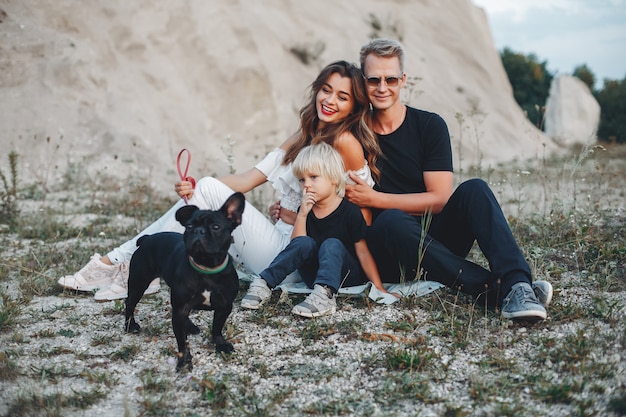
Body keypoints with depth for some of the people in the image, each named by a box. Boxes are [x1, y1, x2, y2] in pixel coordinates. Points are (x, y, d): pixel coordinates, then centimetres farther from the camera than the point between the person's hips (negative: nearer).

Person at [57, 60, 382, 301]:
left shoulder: (345, 141, -11)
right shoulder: (300, 140, 14)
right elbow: (245, 180, 6)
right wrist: (194, 189, -11)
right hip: (281, 243, 8)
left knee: (209, 190, -16)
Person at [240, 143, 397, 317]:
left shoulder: (349, 211, -8)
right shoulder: (306, 209, 4)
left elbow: (363, 252, -7)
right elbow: (296, 246, -4)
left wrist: (378, 287, -12)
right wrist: (302, 214, -16)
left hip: (348, 275, -3)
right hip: (314, 275, 3)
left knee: (332, 245, -29)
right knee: (305, 242, -21)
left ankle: (324, 295, -54)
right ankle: (264, 283, -27)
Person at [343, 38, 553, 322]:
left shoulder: (429, 125, 2)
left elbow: (439, 199, -6)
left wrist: (373, 199, -11)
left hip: (437, 240, 1)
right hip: (389, 253, -1)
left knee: (473, 189, -24)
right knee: (391, 221, -35)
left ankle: (516, 285, -43)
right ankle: (497, 289, -40)